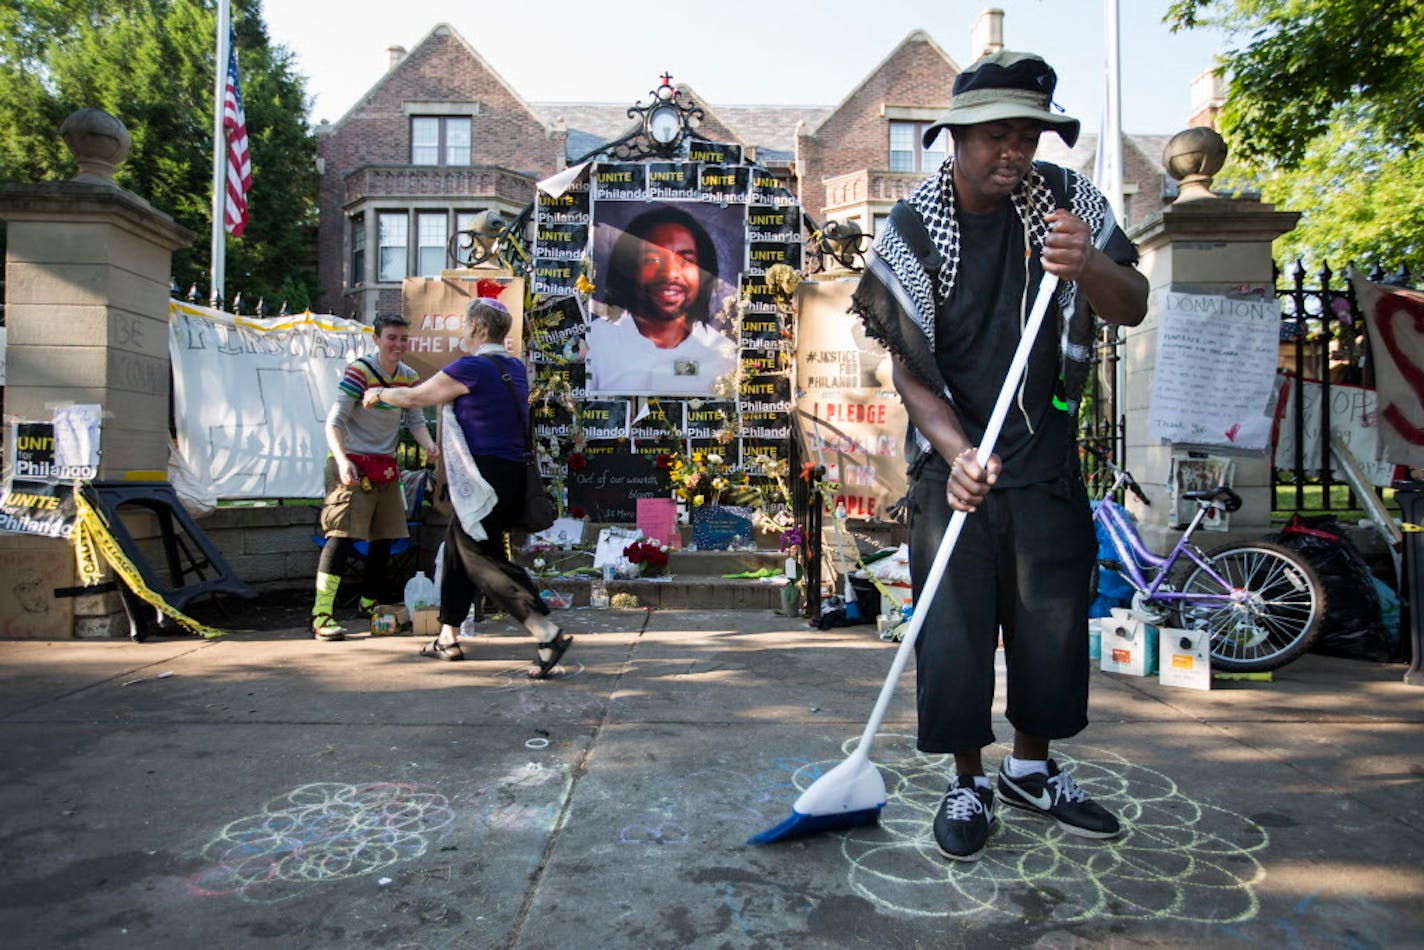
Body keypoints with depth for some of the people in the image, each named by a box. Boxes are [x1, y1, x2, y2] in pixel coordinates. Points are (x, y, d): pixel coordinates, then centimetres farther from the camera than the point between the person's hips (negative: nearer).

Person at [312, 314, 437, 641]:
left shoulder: (409, 377, 7)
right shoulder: (359, 371, -13)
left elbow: (415, 420, 8)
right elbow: (334, 421, -17)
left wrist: (428, 444, -14)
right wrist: (342, 460, -32)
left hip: (386, 467, 7)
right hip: (352, 464, -7)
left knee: (384, 537, 12)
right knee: (342, 535, -14)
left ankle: (370, 603, 31)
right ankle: (321, 615, -12)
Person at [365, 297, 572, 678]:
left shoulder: (470, 368, -13)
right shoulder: (515, 367, 12)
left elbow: (414, 398, -1)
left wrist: (378, 394, 17)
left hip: (485, 481, -9)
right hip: (511, 473, 9)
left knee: (483, 560, -5)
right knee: (458, 549, 19)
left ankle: (549, 633, -13)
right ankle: (448, 639, 29)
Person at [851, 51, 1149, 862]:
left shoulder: (1066, 199, -1)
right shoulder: (911, 232, -9)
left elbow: (1133, 309, -4)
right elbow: (910, 370, -11)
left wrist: (1087, 263, -26)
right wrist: (958, 452, -26)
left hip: (1049, 463, 3)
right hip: (953, 463, -3)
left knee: (1054, 622, 11)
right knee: (952, 633, 0)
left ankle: (1031, 769, 33)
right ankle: (968, 786, 22)